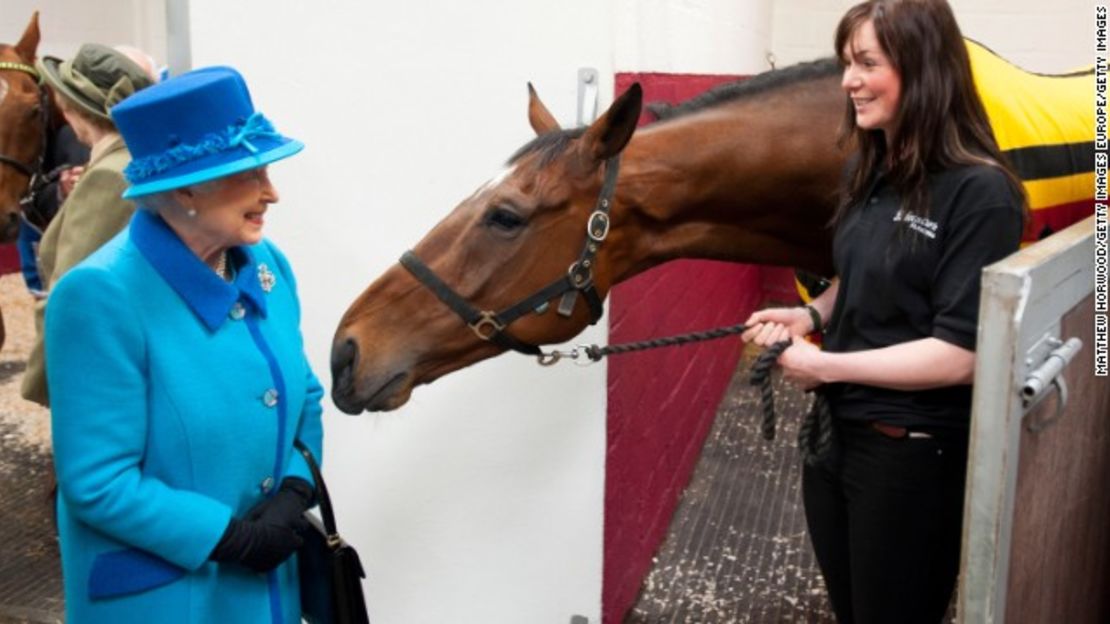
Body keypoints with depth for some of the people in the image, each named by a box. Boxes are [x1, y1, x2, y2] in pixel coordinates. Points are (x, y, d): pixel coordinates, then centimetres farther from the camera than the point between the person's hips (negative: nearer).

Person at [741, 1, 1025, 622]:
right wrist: (811, 314, -2)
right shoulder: (871, 173, 5)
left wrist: (821, 364, -20)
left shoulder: (980, 193, -20)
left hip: (913, 453, -7)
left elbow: (961, 353, -23)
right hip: (835, 429, 7)